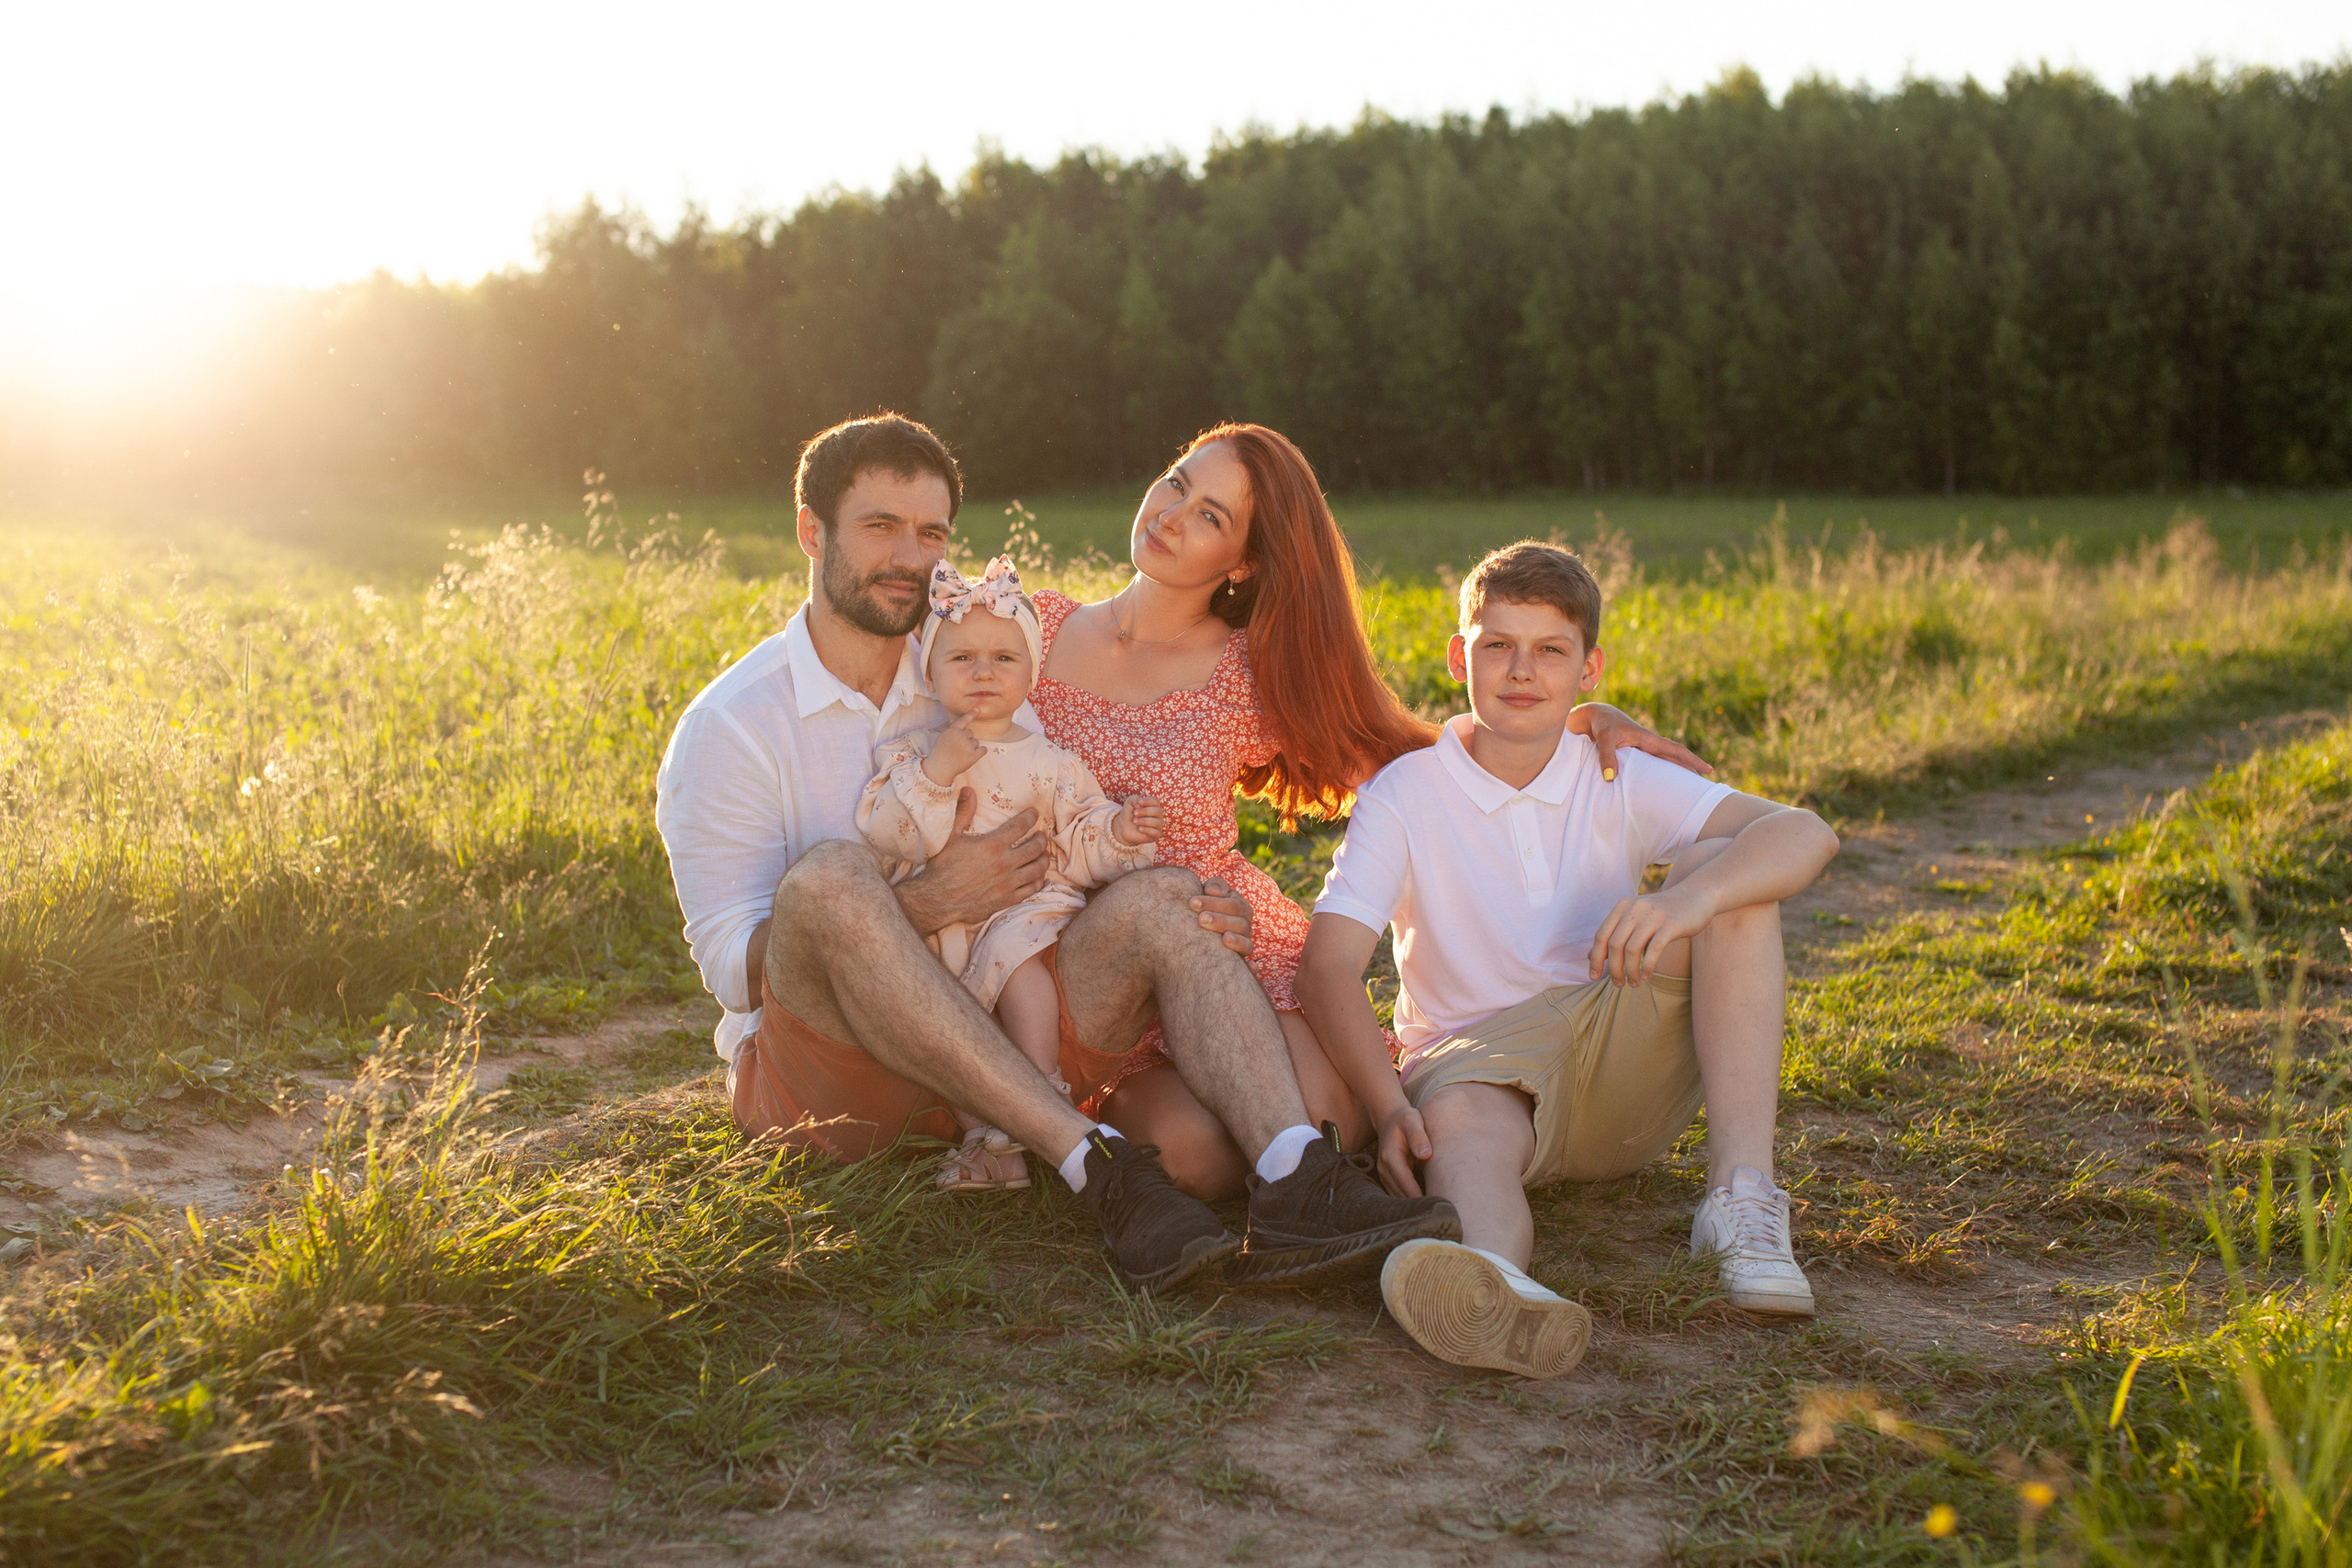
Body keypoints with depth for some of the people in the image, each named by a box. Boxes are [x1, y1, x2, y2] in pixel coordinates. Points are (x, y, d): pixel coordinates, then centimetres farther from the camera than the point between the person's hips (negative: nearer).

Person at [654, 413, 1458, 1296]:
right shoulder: (730, 726, -4)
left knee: (1157, 902, -17)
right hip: (818, 1080, -4)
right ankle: (1098, 1169, -40)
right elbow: (732, 966, -11)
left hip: (993, 1040, 5)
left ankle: (1294, 1183, -40)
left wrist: (1190, 914, -7)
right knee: (830, 877, -33)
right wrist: (931, 905, -23)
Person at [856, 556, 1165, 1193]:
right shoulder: (911, 753, 10)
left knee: (1015, 954, -31)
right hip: (935, 918, 2)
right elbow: (884, 830, -5)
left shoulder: (1047, 761, 9)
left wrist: (1119, 830, -13)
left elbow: (1078, 846, 7)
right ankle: (981, 1132, -18)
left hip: (1025, 905, -2)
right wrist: (935, 772, -15)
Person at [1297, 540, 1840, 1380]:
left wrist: (1689, 899, -35)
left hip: (1629, 1072, 3)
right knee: (1458, 1122, -38)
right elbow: (1328, 966, -14)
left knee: (1729, 868, -17)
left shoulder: (1620, 783, 2)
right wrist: (1390, 1109, -33)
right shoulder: (1403, 795, -3)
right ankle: (1496, 1281, -74)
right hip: (1478, 1063, -2)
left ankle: (1742, 1192, -29)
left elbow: (1807, 834, -13)